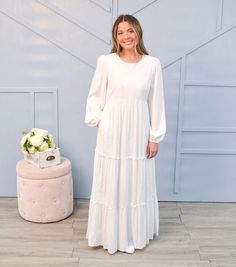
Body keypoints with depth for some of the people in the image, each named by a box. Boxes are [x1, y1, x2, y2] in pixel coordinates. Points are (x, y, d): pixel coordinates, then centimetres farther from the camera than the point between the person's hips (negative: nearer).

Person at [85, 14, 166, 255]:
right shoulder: (106, 61, -4)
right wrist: (99, 121, -7)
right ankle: (110, 233, 29)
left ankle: (135, 233, 33)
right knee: (110, 184, 10)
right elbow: (94, 96, 4)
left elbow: (156, 103, 1)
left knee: (137, 183, 12)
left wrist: (155, 137, 0)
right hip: (112, 133, -1)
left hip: (138, 134, 1)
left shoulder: (152, 64, -1)